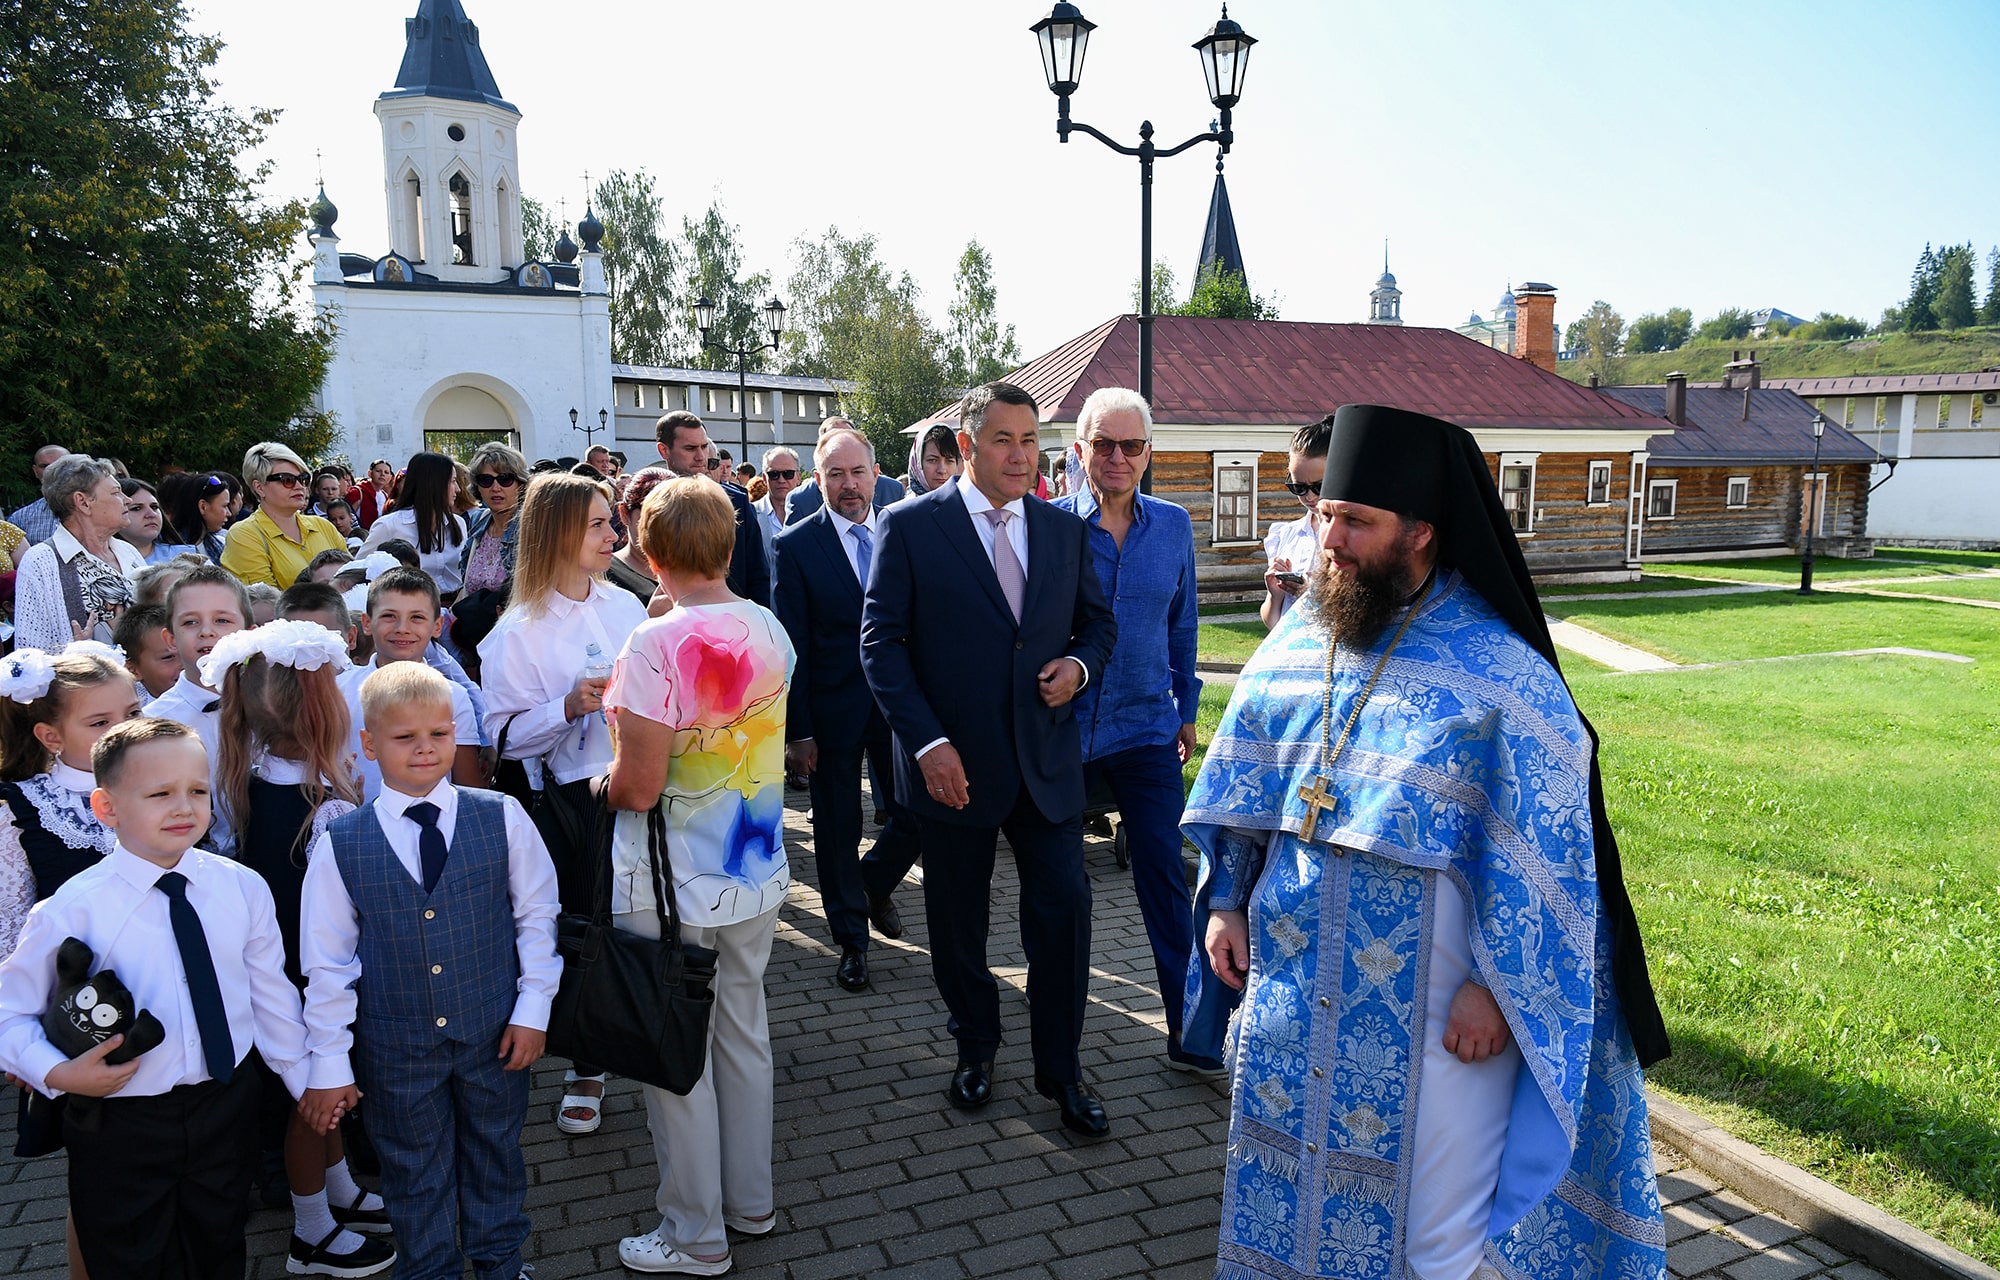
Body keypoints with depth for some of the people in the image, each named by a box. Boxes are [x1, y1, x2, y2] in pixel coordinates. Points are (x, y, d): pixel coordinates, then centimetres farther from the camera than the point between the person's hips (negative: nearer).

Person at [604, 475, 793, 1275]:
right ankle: (751, 1200, 38)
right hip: (756, 874, 7)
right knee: (744, 1031, 21)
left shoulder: (657, 645, -22)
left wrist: (602, 787, 1)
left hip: (674, 887, -6)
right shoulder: (769, 630, -1)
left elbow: (639, 786, -21)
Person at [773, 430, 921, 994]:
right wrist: (796, 730, -9)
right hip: (833, 711, -2)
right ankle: (851, 938, 28)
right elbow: (791, 646, -7)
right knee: (837, 831, 9)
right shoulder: (796, 545, -6)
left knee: (918, 815, 5)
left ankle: (875, 884, 36)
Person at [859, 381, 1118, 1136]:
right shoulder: (910, 527, -5)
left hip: (1047, 759, 2)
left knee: (1064, 911, 0)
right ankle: (975, 1047, 37)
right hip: (954, 763, -2)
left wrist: (1080, 664, -7)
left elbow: (1098, 620, 17)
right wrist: (926, 742, -16)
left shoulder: (1064, 530, 6)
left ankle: (1061, 1071, 20)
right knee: (957, 921, 13)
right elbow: (881, 642, -8)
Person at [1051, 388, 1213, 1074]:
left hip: (1147, 729, 2)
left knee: (1166, 878, 2)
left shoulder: (1173, 524, 2)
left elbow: (1182, 623, 11)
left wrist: (1187, 708, 14)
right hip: (1063, 728, -1)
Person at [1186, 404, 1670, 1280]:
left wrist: (1496, 984, -14)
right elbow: (1240, 784, 9)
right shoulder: (1297, 639, 1)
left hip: (1429, 1001, -5)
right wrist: (1225, 900, 6)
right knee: (1296, 1170, 21)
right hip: (1294, 981, 5)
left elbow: (1540, 851, -13)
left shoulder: (1499, 671, -15)